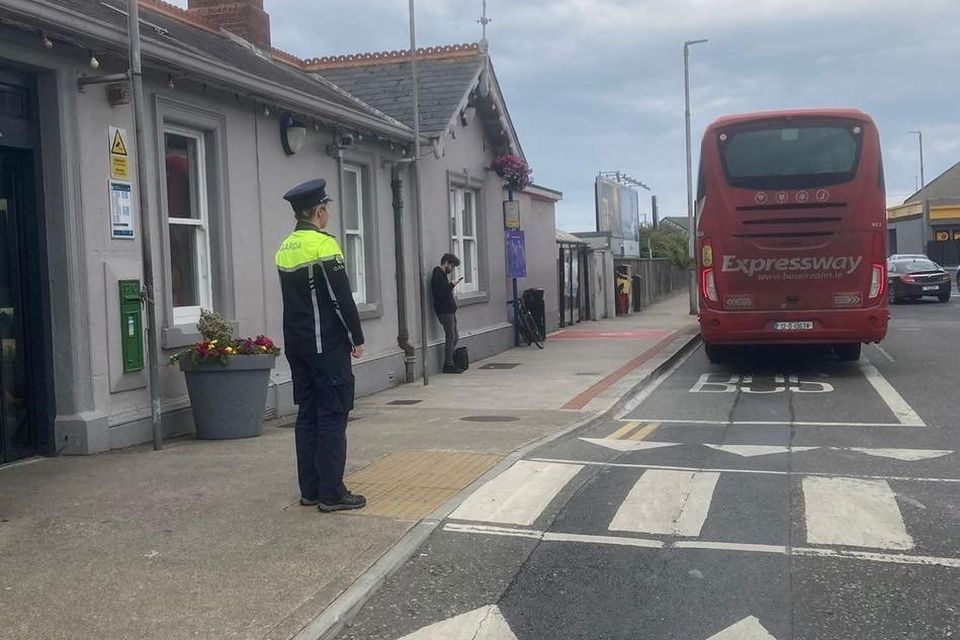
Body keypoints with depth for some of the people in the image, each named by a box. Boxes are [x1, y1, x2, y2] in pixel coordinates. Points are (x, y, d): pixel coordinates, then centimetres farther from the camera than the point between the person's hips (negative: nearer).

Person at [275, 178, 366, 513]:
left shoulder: (285, 249, 11)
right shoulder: (323, 245, -14)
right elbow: (341, 298, -15)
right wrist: (357, 338, -7)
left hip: (297, 344, 8)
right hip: (328, 345, -8)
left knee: (307, 415, 12)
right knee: (332, 416, -4)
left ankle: (310, 490, 16)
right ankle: (331, 494, -2)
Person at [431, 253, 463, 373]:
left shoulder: (443, 274, 18)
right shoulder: (437, 275, -13)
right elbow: (439, 293, -23)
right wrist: (452, 285, -15)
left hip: (450, 310, 10)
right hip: (444, 310, -10)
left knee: (455, 338, 12)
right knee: (451, 338, -7)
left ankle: (449, 363, 17)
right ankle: (449, 365, -2)